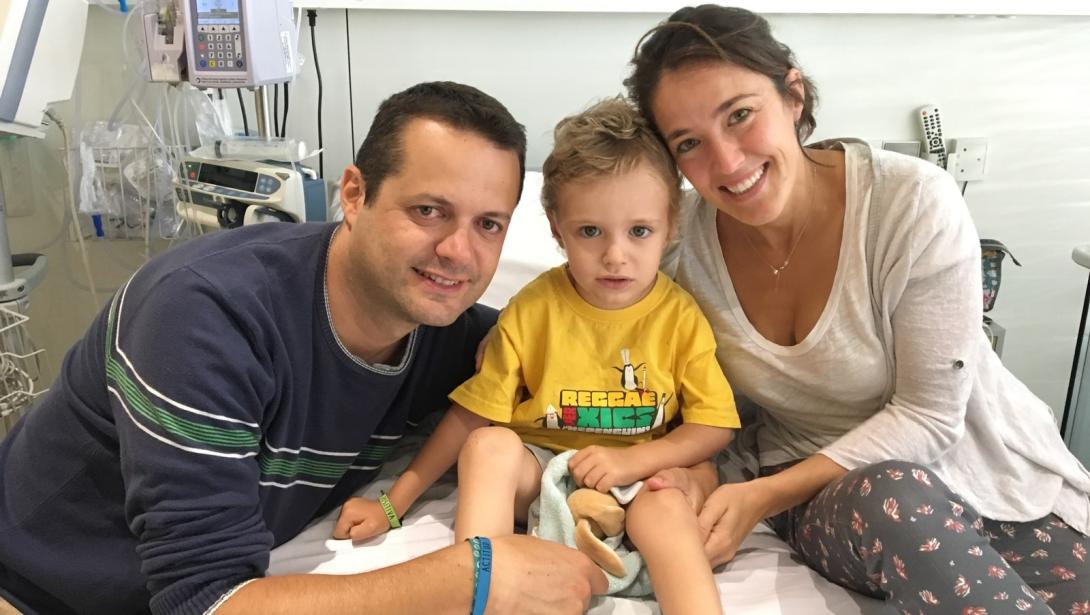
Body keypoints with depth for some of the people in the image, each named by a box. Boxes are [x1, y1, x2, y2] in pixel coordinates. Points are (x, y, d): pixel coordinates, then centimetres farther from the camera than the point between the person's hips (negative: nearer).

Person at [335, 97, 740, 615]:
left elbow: (715, 426, -5)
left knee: (665, 509, -31)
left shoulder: (681, 316, -8)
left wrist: (633, 460, -21)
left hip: (642, 478, -1)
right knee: (491, 444, -26)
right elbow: (472, 415, -7)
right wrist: (393, 503, -7)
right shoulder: (532, 309, -9)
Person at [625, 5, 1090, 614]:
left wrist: (765, 496, -24)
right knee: (890, 497, -34)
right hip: (820, 493, 1)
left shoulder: (916, 203, -21)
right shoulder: (679, 240, -13)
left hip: (989, 468, 0)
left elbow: (928, 417, -17)